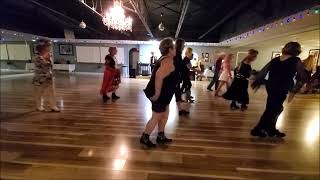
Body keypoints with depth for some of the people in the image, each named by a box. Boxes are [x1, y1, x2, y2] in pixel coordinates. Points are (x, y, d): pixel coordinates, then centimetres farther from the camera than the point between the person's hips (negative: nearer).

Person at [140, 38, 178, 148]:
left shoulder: (164, 59, 13)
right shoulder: (169, 61, -20)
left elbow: (158, 74, 21)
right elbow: (159, 76, -36)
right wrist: (157, 93, -29)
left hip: (163, 94, 10)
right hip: (160, 95, -10)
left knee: (165, 115, 19)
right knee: (156, 117, 4)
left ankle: (161, 136, 34)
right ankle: (144, 138, 21)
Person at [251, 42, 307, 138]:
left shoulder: (275, 59, 9)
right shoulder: (296, 61, -3)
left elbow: (263, 71, 8)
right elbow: (302, 78, -3)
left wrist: (257, 82, 15)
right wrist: (294, 90, 3)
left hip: (270, 87, 6)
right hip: (281, 89, -6)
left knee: (276, 108, 20)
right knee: (272, 109, 3)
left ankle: (272, 130, 30)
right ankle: (257, 130, 7)